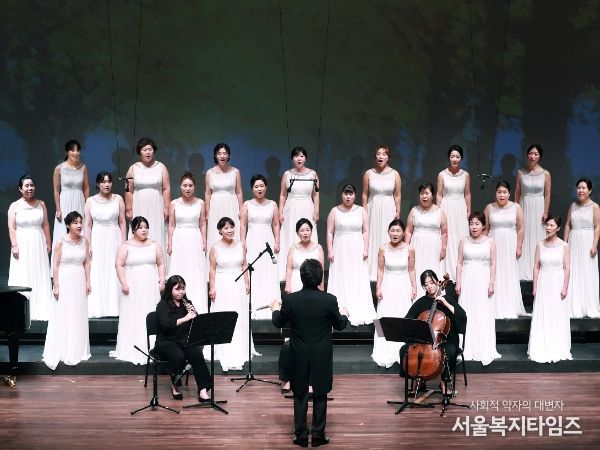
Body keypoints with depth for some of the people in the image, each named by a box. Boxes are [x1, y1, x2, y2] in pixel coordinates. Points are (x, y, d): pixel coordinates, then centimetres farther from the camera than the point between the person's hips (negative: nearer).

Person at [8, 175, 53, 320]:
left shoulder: (41, 204, 9)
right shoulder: (15, 206, 2)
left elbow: (46, 225, 8)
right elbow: (11, 228, -3)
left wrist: (48, 243, 3)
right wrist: (14, 245, -11)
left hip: (38, 244, 2)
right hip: (22, 244, -2)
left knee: (40, 277, 2)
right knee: (23, 277, -3)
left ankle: (40, 309, 7)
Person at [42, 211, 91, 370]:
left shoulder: (84, 241, 5)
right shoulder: (61, 242, -6)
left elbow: (87, 263, 9)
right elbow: (56, 265, -6)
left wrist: (88, 282, 4)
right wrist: (56, 286, -10)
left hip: (79, 281, 4)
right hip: (65, 280, -4)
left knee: (79, 315, 8)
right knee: (62, 315, -1)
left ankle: (77, 350, 18)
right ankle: (61, 350, 7)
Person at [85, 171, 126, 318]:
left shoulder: (118, 199, 4)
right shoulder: (91, 201, 5)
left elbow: (122, 222, 4)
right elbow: (88, 224, 4)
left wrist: (124, 243, -1)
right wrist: (88, 245, -3)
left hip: (114, 239, 0)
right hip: (97, 239, 0)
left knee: (114, 273, -1)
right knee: (96, 274, -1)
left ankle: (113, 308, 6)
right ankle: (97, 309, 4)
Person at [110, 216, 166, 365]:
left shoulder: (154, 245, 10)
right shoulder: (126, 246, 1)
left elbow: (161, 264, 12)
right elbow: (119, 265, -4)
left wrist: (162, 281, 2)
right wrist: (123, 283, -12)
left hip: (151, 287, 3)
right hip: (133, 287, -2)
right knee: (132, 318, -2)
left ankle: (151, 348, 6)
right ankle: (131, 350, 3)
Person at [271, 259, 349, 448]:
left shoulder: (290, 300, -13)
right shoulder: (330, 300, -14)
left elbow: (278, 323, 3)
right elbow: (340, 325, 0)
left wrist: (276, 309, 24)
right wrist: (344, 314, 22)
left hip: (299, 356, 1)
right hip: (321, 356, -1)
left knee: (300, 396, 12)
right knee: (320, 396, 11)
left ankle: (301, 436, 16)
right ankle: (318, 436, 16)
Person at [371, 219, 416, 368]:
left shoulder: (409, 249, -6)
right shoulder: (383, 249, -5)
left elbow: (411, 271, 2)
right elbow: (380, 270, 1)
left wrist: (414, 287, -2)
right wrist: (378, 288, -4)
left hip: (404, 287, -1)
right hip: (388, 286, 1)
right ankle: (386, 353, 13)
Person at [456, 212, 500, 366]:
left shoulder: (490, 242, 2)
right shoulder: (464, 241, 6)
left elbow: (493, 265, 1)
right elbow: (460, 263, 6)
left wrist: (492, 283, -6)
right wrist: (458, 282, 0)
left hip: (483, 280, -2)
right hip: (467, 280, 2)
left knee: (483, 315, -2)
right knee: (467, 315, 2)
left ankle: (484, 351, 3)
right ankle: (467, 349, 9)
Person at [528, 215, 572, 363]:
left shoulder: (564, 245, -2)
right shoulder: (540, 245, 4)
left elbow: (567, 268, -3)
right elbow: (536, 267, 5)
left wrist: (565, 287, -9)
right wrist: (535, 287, 1)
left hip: (557, 283, -2)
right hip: (543, 283, 2)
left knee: (558, 316, 3)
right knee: (542, 317, 4)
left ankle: (557, 349, 13)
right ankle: (542, 349, 11)